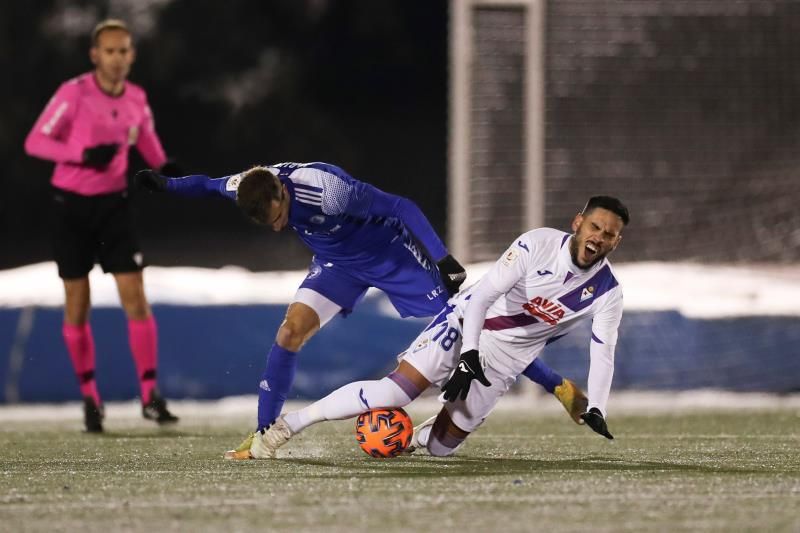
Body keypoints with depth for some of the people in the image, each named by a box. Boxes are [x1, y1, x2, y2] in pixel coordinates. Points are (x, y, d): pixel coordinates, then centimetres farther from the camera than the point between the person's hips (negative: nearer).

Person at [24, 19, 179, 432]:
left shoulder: (136, 100, 1)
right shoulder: (74, 93, -13)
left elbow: (147, 140, 19)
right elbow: (35, 142, -13)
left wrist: (166, 171, 0)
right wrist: (84, 155, -25)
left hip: (113, 204, 3)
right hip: (71, 206, -3)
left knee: (135, 298, -8)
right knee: (77, 306, 3)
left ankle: (150, 395, -5)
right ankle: (89, 397, 16)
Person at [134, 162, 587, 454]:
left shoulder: (326, 191, -39)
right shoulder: (253, 187, -19)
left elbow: (402, 208, -33)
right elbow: (214, 185, 6)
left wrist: (445, 261, -37)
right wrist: (167, 184, -3)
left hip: (392, 254, -6)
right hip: (338, 263, 6)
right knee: (293, 328, -14)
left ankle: (558, 385, -2)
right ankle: (265, 433, -5)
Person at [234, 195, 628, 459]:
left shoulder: (607, 292, -10)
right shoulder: (537, 245, -19)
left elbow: (602, 353, -5)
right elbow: (482, 295, -18)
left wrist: (596, 409, -19)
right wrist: (468, 356, -26)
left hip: (503, 359, 4)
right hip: (465, 324, -4)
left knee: (442, 445, -3)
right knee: (395, 391, -21)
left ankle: (411, 439, 34)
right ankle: (283, 428, -12)